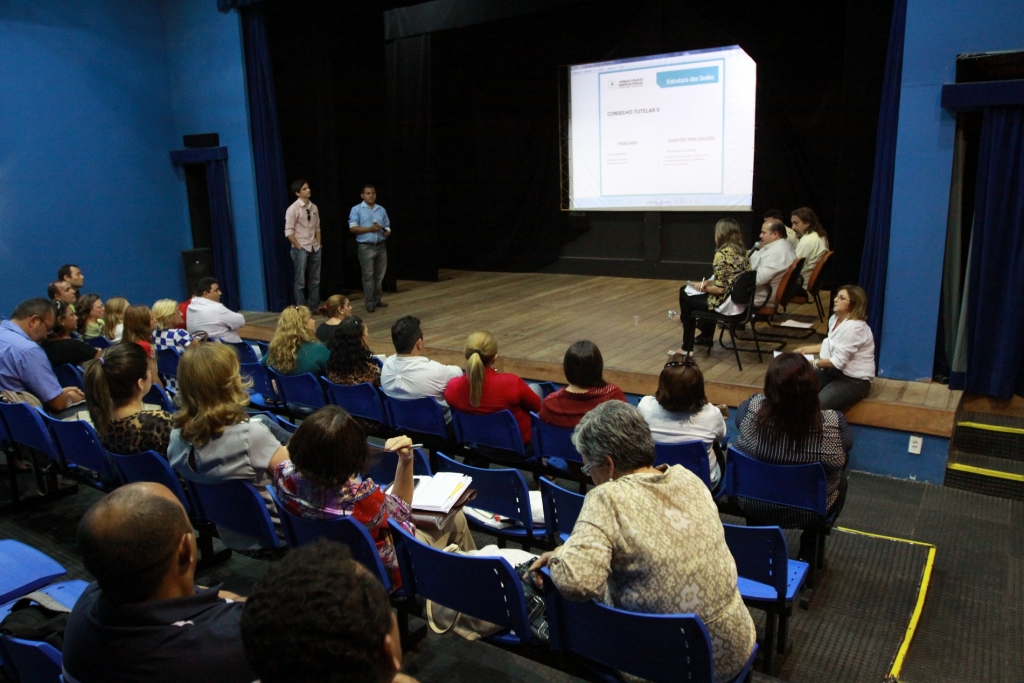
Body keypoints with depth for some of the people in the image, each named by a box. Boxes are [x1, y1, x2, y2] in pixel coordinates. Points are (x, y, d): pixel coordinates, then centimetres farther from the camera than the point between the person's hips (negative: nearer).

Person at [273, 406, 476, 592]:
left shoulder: (284, 476, -29)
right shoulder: (362, 498, -45)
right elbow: (402, 509, -19)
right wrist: (406, 460, -24)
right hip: (380, 571, -6)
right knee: (455, 517, 17)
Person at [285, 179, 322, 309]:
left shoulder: (314, 207, 7)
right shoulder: (293, 209, -11)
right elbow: (288, 232, -13)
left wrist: (319, 244, 6)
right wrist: (299, 247, -13)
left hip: (315, 248, 6)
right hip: (301, 249, -6)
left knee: (315, 280, 13)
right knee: (300, 281, 1)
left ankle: (314, 307, 24)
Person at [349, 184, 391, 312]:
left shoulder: (381, 209, 13)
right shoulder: (356, 209, 0)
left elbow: (387, 227, 14)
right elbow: (352, 228, -10)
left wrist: (387, 232, -10)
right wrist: (370, 229, -19)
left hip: (381, 246, 5)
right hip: (366, 247, -4)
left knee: (379, 275, 9)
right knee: (368, 275, -2)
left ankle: (377, 299, 19)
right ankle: (369, 302, 3)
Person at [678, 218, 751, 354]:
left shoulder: (722, 254, -20)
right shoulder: (742, 252, 5)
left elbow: (719, 289, -22)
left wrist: (702, 287, -3)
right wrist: (709, 282, 8)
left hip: (726, 304, -8)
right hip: (740, 301, 9)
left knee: (685, 293, 12)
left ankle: (688, 348, 25)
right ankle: (706, 336, 43)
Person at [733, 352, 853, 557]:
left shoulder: (754, 409, -28)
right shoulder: (831, 423, -29)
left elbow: (739, 414, -2)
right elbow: (847, 443, -4)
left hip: (753, 505, 1)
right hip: (809, 512, 0)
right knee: (840, 477, 31)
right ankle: (809, 551, 41)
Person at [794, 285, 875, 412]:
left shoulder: (854, 327, -24)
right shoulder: (834, 319, 6)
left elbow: (839, 361, -23)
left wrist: (812, 363, -15)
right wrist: (805, 349, 14)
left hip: (855, 380, -9)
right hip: (835, 371, 9)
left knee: (820, 403, -28)